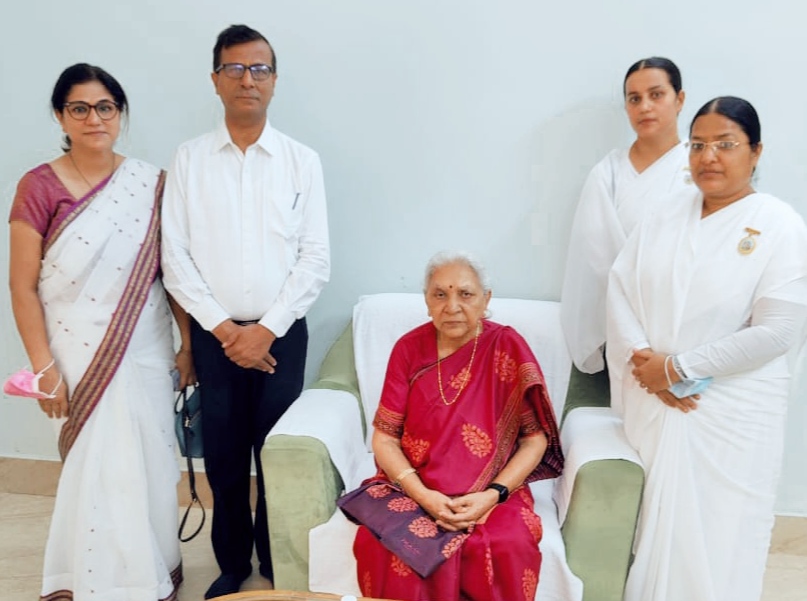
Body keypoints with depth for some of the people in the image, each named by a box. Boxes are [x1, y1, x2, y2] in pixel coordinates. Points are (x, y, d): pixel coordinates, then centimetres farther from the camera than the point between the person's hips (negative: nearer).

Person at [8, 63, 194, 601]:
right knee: (96, 467, 7)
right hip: (79, 353, -2)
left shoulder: (150, 184, 0)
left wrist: (187, 344, 1)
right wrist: (45, 369, -9)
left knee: (148, 463, 12)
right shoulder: (39, 187, -7)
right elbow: (23, 287, -6)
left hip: (145, 350, 2)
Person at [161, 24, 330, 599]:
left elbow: (316, 258, -4)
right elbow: (175, 256, -1)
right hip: (214, 333, 1)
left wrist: (267, 329, -10)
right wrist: (222, 327, -9)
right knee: (223, 456, 10)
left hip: (281, 333, -1)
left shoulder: (302, 161, 0)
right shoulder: (189, 160, 2)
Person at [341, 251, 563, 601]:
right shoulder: (409, 348, 0)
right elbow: (384, 438, -1)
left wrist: (494, 494, -17)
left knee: (505, 550, -30)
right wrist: (423, 495, -16)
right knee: (383, 544, -27)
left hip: (492, 493, -1)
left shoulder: (507, 347, -5)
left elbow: (535, 439, -3)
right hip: (413, 488, 1)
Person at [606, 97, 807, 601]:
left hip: (731, 414, -3)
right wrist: (644, 360, -13)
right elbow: (621, 286, 2)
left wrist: (678, 367, -14)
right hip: (651, 403, 4)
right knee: (650, 529, 10)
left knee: (713, 539, 5)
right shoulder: (666, 213, 7)